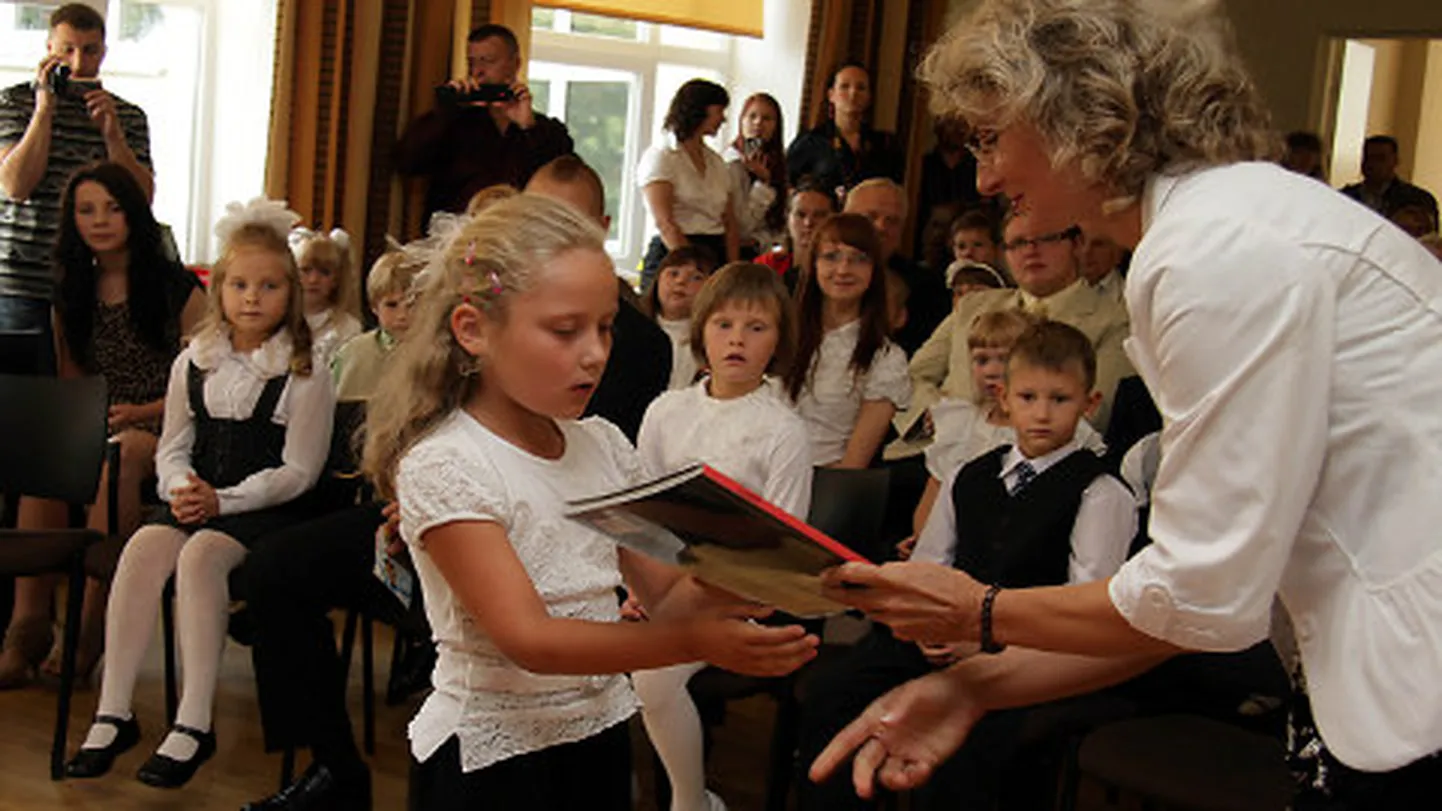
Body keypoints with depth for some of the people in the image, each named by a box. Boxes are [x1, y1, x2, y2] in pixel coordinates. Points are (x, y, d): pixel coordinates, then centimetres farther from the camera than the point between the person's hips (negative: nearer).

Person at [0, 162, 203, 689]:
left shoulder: (175, 287, 2)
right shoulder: (71, 295, 16)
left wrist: (139, 413, -13)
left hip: (161, 432, -4)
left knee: (119, 457, -39)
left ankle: (91, 623, -35)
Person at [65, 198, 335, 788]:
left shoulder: (304, 373, -4)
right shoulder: (194, 362, 11)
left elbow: (298, 470, -8)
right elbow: (172, 447, 14)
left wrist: (223, 499, -16)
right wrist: (183, 488, -8)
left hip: (266, 508, -4)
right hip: (198, 500, 5)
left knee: (201, 554, -31)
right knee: (144, 546, -23)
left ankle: (193, 725, -27)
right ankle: (113, 713, -18)